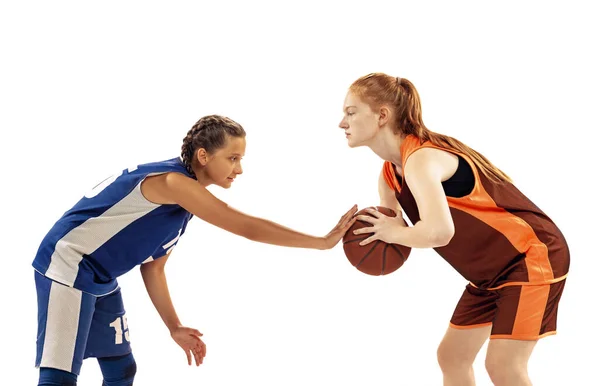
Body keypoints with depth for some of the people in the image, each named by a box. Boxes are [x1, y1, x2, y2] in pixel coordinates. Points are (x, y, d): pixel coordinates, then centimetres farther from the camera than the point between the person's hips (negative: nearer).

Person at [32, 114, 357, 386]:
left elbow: (153, 266, 16)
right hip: (67, 267, -11)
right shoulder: (173, 181, -24)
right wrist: (324, 242, -22)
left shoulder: (185, 199, 8)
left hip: (100, 281, 11)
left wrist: (174, 327, 12)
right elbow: (248, 227, -26)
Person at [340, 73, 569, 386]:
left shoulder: (421, 159, -28)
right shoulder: (389, 175, 3)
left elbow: (439, 232, -44)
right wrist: (365, 233, -13)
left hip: (533, 254, -10)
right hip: (491, 270, 10)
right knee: (451, 356, 11)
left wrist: (394, 233, -25)